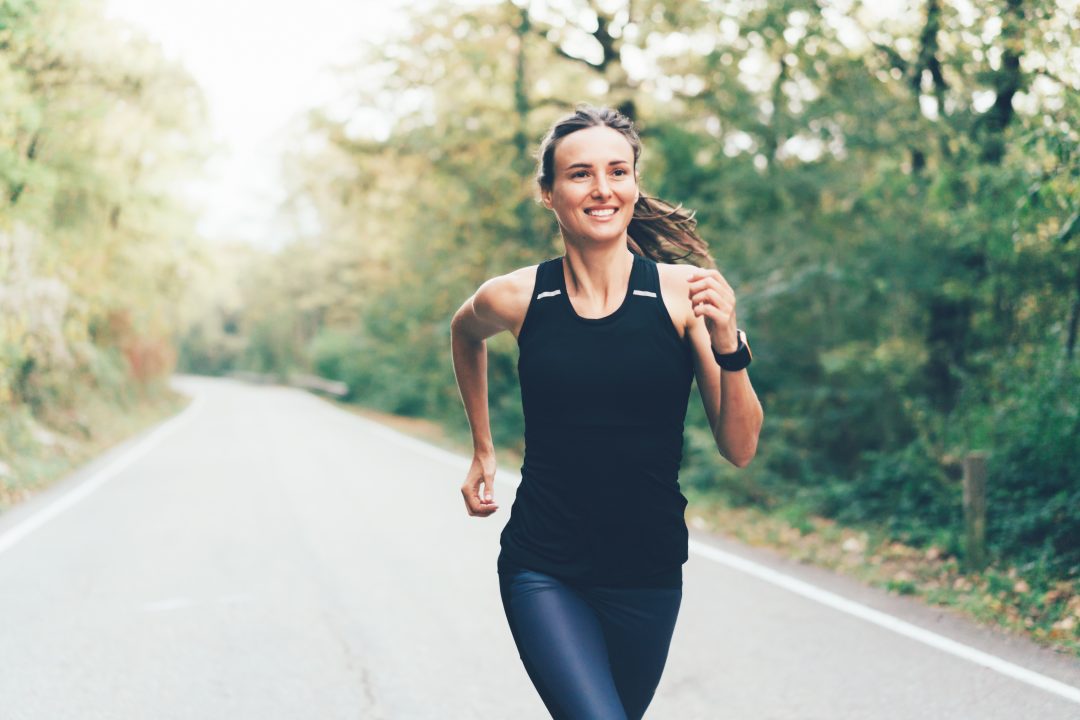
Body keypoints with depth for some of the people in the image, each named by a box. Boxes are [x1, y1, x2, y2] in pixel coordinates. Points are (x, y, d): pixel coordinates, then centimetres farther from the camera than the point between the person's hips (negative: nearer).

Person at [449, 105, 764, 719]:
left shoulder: (685, 293, -8)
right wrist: (483, 450, 19)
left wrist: (729, 349, -23)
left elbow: (740, 450, -7)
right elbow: (465, 333, 20)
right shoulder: (516, 298, -6)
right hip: (543, 573, -1)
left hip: (648, 577, 1)